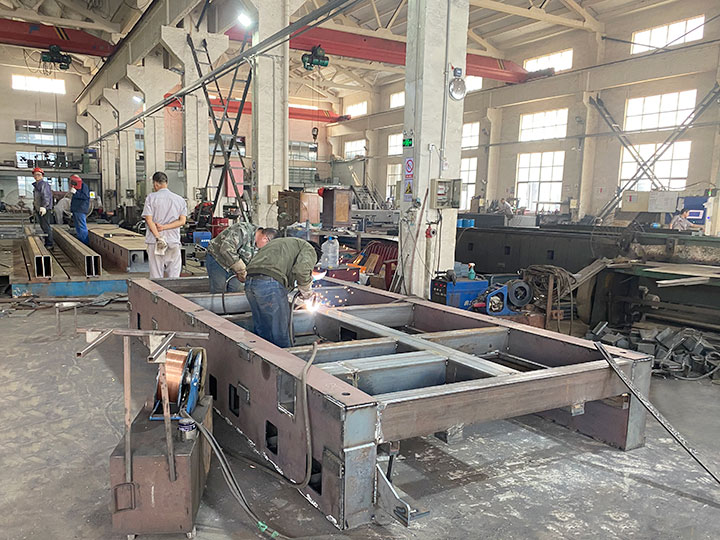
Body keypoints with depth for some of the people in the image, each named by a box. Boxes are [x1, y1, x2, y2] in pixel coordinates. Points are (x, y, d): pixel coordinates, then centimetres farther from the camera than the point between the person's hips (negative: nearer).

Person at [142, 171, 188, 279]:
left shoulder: (151, 197, 1)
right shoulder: (180, 199, 9)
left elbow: (149, 219, -8)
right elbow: (182, 221, 0)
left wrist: (158, 238, -12)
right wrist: (164, 227, -4)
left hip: (155, 241, -2)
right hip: (174, 241, 2)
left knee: (156, 277, 1)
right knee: (173, 277, 5)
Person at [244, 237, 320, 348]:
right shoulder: (309, 249, 11)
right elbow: (301, 270, -11)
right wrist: (306, 292, 6)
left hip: (250, 282, 8)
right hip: (271, 284, -8)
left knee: (261, 331, 19)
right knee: (280, 335, 4)